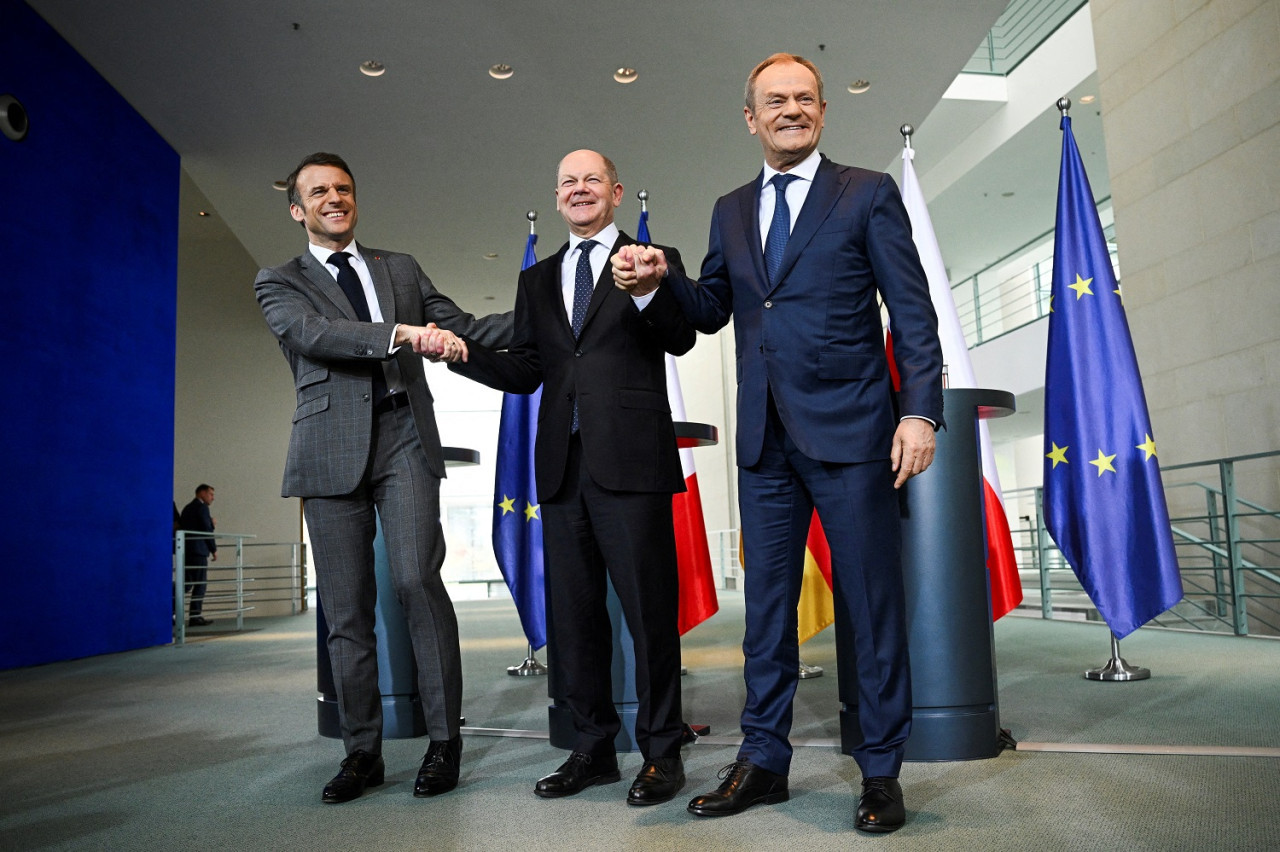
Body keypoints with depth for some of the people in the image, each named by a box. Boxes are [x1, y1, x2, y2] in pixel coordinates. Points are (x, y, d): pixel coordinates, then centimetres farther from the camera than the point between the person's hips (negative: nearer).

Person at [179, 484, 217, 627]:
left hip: (186, 550, 9)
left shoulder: (187, 508, 21)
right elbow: (207, 530, -12)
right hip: (198, 551, -9)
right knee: (200, 584, -4)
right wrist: (214, 549, -5)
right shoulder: (201, 507, -7)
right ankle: (195, 617, -4)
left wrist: (210, 522, 13)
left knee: (186, 583, 11)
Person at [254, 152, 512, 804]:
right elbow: (315, 332, -7)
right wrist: (402, 333, -20)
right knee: (346, 606, 2)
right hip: (331, 449, 0)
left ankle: (444, 739, -2)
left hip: (404, 437, 1)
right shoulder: (279, 283, 14)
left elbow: (459, 326, 17)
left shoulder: (400, 268, 22)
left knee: (416, 579, -14)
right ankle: (362, 752, 14)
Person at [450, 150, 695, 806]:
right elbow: (525, 374, 14)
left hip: (631, 461, -5)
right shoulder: (537, 280, 20)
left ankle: (661, 753, 12)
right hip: (562, 466, 5)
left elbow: (682, 340, -9)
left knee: (649, 611, -2)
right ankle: (593, 749, 23)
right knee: (572, 616, 10)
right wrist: (459, 351, -2)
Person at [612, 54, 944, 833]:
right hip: (766, 440, 5)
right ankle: (764, 761, 23)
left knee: (873, 606, 3)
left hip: (850, 432, -4)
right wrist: (662, 281, -4)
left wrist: (921, 410, -11)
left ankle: (882, 771, 16)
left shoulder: (868, 194, 3)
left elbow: (913, 313, -2)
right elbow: (713, 311, 15)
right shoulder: (731, 211, 16)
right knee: (766, 605, 11)